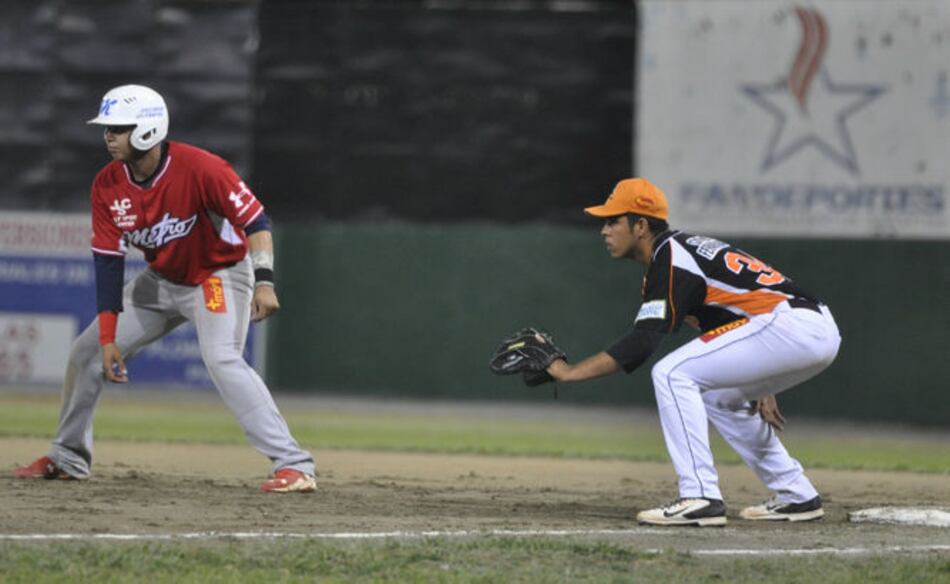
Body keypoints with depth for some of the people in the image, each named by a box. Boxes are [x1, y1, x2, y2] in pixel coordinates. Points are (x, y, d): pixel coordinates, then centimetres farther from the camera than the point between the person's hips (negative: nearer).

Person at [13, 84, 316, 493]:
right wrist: (108, 339, -13)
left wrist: (264, 282, -38)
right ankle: (67, 458, 28)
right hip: (162, 281, 7)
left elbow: (255, 221, -24)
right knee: (87, 352, 8)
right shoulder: (108, 185, -11)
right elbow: (108, 262, -9)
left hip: (220, 273, -7)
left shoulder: (200, 168, -28)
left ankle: (294, 465, -33)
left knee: (222, 359, -30)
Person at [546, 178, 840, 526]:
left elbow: (640, 344, -18)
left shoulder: (669, 258, -9)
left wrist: (570, 372, -15)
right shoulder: (687, 249, 21)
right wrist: (759, 389, 24)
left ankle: (700, 498, -16)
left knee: (672, 374, -12)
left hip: (791, 325, -11)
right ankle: (796, 498, 30)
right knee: (715, 395, 28)